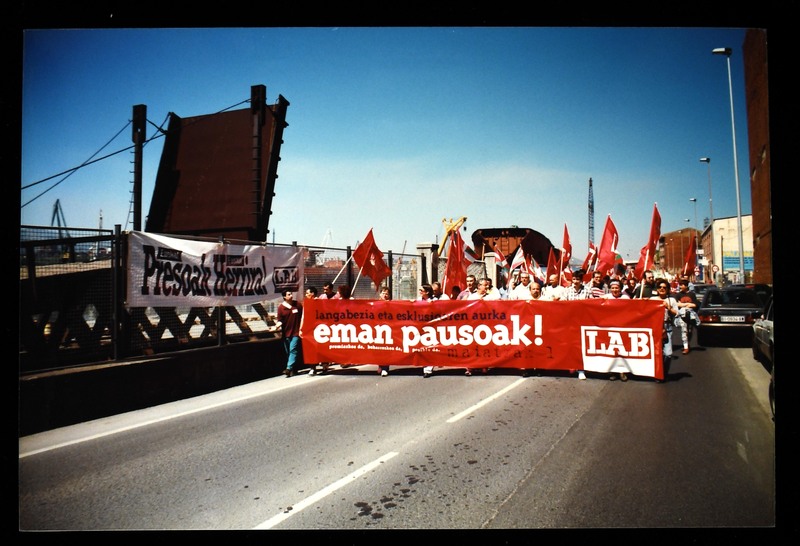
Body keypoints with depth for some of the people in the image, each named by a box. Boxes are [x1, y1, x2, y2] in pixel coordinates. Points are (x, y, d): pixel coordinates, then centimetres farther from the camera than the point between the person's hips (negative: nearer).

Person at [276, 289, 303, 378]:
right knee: (288, 352, 9)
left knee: (293, 350, -13)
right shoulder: (281, 307, 0)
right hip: (286, 333, 2)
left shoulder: (298, 305, 1)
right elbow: (280, 320, 0)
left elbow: (302, 317, 8)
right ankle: (292, 369, 22)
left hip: (296, 333, -2)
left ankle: (289, 368, -17)